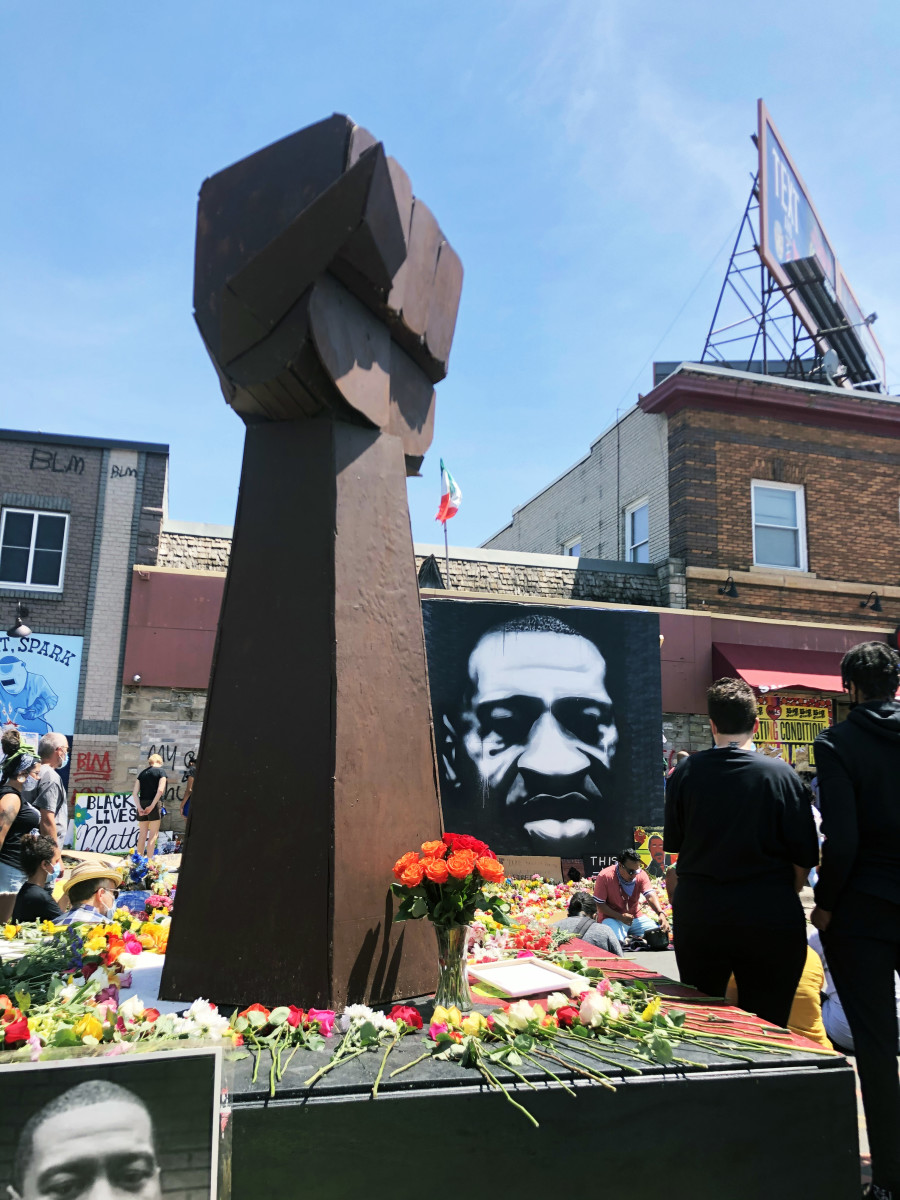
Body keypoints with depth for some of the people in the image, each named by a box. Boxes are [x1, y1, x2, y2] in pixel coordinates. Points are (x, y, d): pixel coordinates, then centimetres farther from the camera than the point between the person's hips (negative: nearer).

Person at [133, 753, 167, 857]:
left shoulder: (142, 772, 13)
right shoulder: (161, 771, 0)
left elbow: (135, 793, 3)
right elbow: (160, 790, -14)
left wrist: (139, 807, -4)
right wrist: (152, 806, -12)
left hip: (141, 804, 4)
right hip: (154, 804, -4)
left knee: (143, 834, 13)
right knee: (153, 834, 1)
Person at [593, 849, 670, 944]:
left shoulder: (641, 874, -7)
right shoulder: (605, 877, -17)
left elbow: (650, 895, -19)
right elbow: (599, 905, -13)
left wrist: (660, 913, -38)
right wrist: (620, 917, -24)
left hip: (635, 917, 4)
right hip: (613, 918, -4)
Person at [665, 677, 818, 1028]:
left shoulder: (685, 772, -6)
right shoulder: (781, 774, -10)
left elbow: (672, 842, 4)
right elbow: (804, 855, -4)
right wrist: (786, 895, 13)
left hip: (697, 910, 2)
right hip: (769, 916, -1)